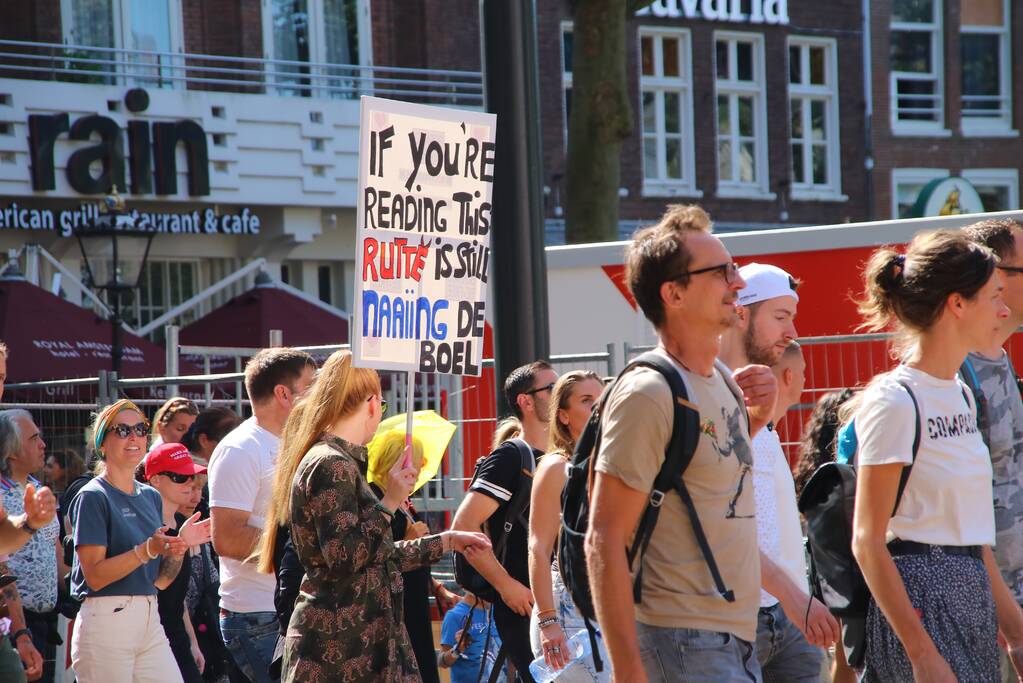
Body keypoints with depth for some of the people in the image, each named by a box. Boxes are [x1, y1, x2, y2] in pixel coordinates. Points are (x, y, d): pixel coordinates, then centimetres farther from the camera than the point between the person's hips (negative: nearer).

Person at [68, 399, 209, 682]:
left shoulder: (151, 497, 15)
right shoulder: (92, 497, -6)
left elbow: (161, 580, 13)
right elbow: (95, 576, -15)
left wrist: (180, 546, -3)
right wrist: (148, 549, -23)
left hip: (149, 619, 7)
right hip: (106, 622, -7)